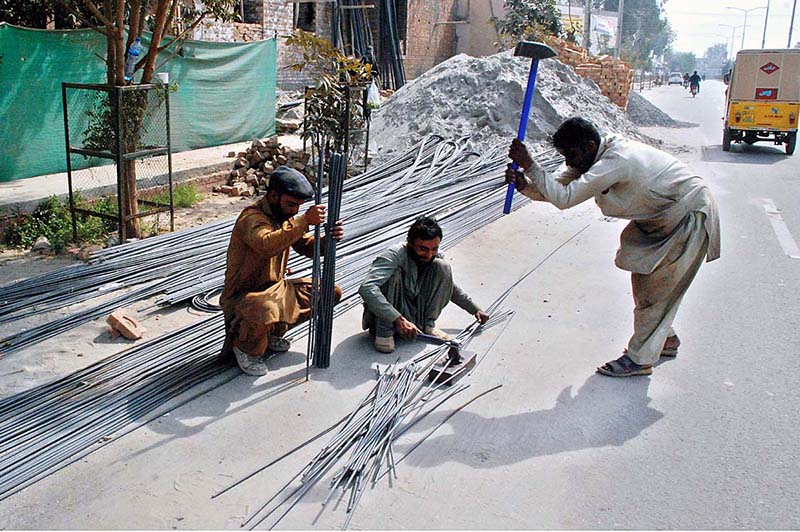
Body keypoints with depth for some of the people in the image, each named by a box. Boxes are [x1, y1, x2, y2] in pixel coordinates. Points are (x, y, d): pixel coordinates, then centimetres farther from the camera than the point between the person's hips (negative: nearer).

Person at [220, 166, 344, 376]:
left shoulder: (285, 216, 5)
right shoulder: (252, 218, -22)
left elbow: (307, 247, 5)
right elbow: (267, 245, -43)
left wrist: (329, 238, -16)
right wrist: (304, 221, -43)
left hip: (275, 289, 9)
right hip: (243, 295, -8)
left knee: (331, 292, 2)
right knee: (265, 311, -42)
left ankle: (274, 331, 15)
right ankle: (245, 347, -5)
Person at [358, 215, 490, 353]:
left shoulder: (434, 258, -6)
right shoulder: (394, 255, -26)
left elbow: (448, 284, 17)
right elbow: (366, 288, -42)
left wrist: (474, 309, 15)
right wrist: (398, 320, -47)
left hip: (413, 316, 5)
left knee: (442, 267, -9)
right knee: (394, 273, -32)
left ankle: (428, 325, -4)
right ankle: (384, 332, -23)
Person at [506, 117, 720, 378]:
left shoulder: (618, 160, -35)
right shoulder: (590, 158, -6)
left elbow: (565, 198, -39)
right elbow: (556, 186, -9)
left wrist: (528, 165, -38)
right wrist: (524, 183, -28)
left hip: (690, 217, -9)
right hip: (661, 217, 9)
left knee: (655, 289, -6)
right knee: (643, 280, 15)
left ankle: (639, 358, 6)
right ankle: (665, 338, 33)